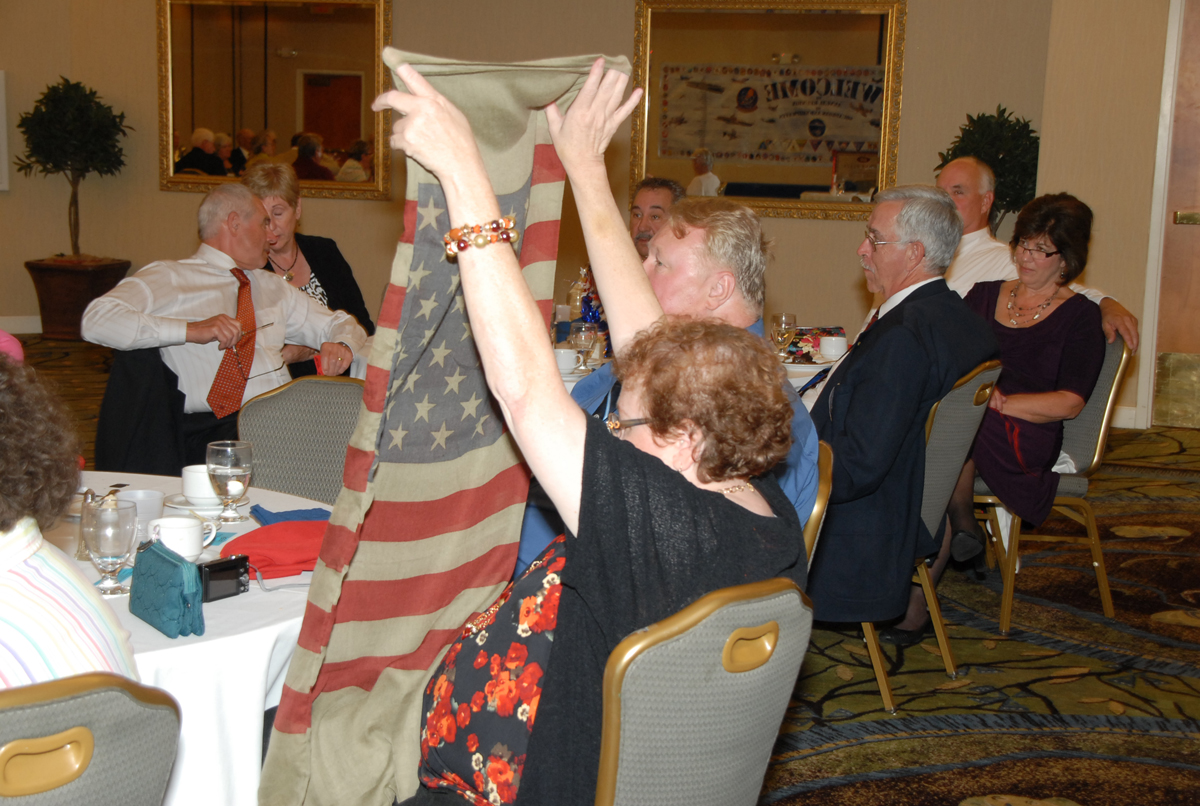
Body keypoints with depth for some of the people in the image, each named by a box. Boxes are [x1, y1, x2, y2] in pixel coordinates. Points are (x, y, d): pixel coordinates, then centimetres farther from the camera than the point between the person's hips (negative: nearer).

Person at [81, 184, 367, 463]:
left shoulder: (272, 286, 27)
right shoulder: (171, 277, 6)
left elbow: (339, 323, 35)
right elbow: (97, 320, -9)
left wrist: (342, 345, 8)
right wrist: (192, 330, -18)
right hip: (213, 429, -6)